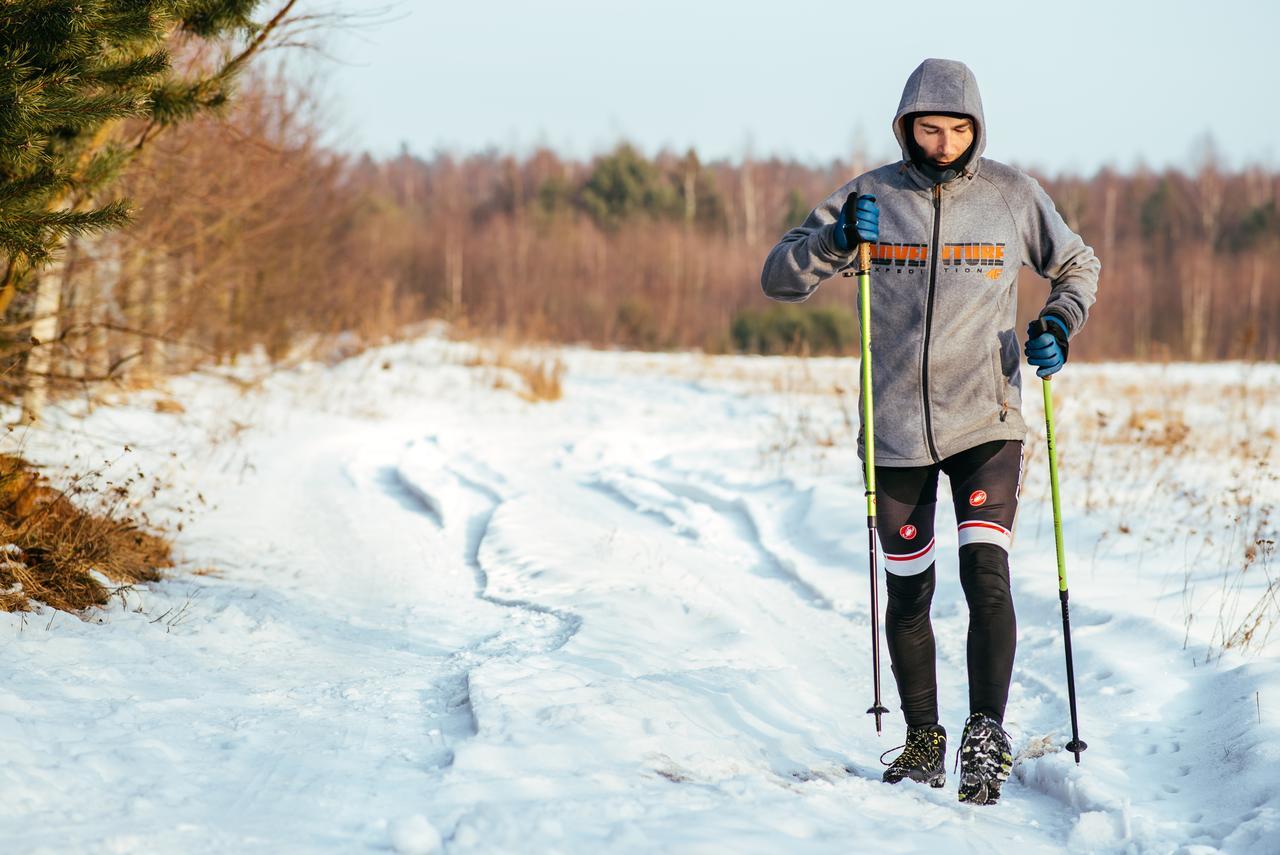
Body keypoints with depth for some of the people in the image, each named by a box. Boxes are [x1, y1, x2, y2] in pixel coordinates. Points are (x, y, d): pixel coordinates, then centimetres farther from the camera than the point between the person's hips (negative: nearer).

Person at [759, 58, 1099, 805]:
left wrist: (1059, 324, -3)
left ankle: (988, 736, -14)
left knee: (987, 575, -17)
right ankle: (924, 741, 23)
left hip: (987, 424, -1)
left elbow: (1078, 265, 17)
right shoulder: (871, 198, 0)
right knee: (908, 593, 9)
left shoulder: (1013, 196, 0)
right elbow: (779, 280, 0)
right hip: (896, 428, 1)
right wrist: (835, 240, -18)